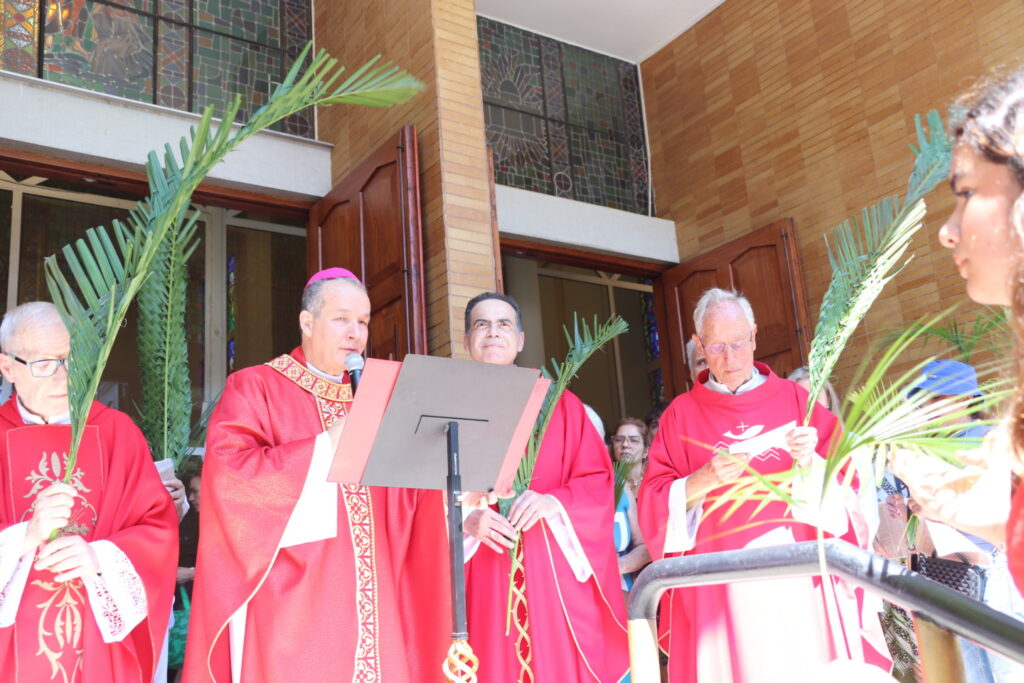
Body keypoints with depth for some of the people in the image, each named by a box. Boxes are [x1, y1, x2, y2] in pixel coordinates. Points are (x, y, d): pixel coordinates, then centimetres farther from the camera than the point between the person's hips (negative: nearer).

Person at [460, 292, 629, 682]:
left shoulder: (559, 404, 10)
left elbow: (598, 479, 4)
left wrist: (554, 502, -14)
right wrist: (466, 519, -16)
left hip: (555, 573, 1)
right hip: (482, 580, 0)